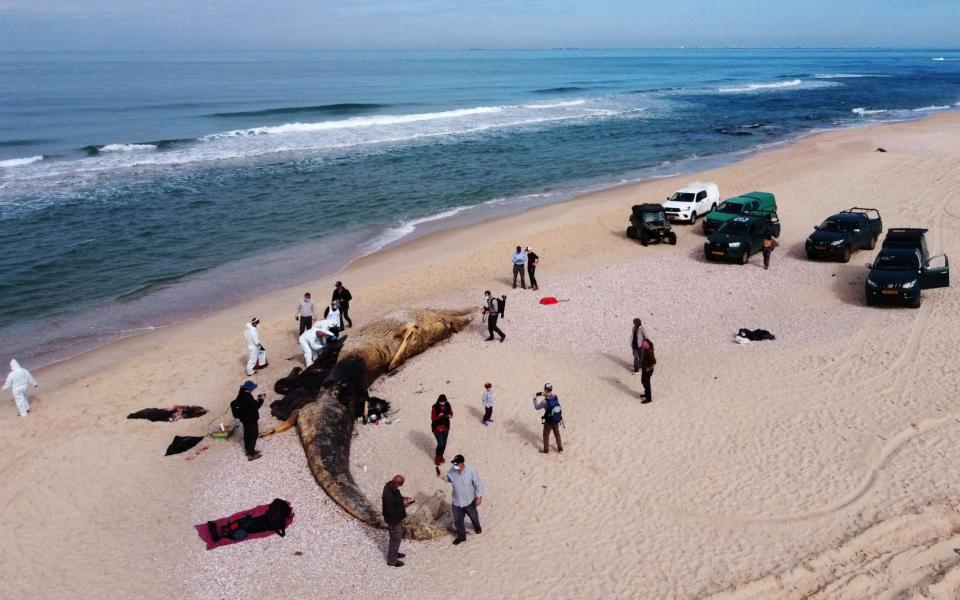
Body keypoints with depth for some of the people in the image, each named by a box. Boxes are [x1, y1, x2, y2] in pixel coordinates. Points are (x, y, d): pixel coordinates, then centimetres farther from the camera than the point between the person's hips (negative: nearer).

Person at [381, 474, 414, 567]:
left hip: (397, 517, 9)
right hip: (393, 519, -9)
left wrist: (402, 498, -2)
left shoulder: (390, 485, -10)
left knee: (398, 534, 28)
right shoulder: (389, 495, -38)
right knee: (395, 539, 11)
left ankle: (394, 553, 49)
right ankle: (392, 560, 31)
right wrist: (403, 505, -24)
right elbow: (391, 511, -31)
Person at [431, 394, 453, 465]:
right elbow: (433, 418, -17)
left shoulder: (448, 406, -10)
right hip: (437, 428, -4)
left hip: (446, 427, 5)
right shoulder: (435, 408, -22)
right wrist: (439, 416, -35)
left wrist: (450, 415, -20)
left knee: (444, 443, 13)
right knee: (440, 443, -7)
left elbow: (451, 413, 3)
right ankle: (437, 458, 15)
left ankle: (441, 455, 37)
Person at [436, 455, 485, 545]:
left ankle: (477, 527, 58)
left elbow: (478, 484, -18)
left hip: (469, 500, -3)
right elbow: (449, 479, 5)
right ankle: (461, 536, 39)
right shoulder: (452, 470, -17)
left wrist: (479, 497, -15)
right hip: (457, 501, 3)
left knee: (473, 516, 25)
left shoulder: (471, 471, -29)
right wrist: (442, 477, -14)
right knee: (458, 520, 15)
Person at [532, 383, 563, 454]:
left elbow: (536, 407, -12)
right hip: (557, 420, 5)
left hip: (549, 422, -5)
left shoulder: (545, 401, -28)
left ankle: (546, 450, 30)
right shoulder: (555, 397, -10)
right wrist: (544, 395, 16)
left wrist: (534, 399, 1)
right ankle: (560, 449, 34)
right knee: (557, 434, 24)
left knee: (546, 435, 17)